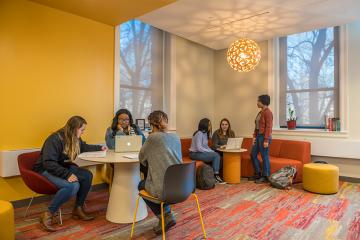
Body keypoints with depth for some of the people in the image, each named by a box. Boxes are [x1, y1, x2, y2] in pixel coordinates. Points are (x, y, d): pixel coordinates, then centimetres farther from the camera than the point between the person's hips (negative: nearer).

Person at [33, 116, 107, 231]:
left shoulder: (75, 139, 1)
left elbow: (84, 147, 22)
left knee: (87, 175, -13)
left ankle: (78, 209, 0)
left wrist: (99, 148, 16)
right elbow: (48, 163, -29)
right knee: (73, 186, -32)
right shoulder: (55, 139, -24)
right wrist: (67, 174, -35)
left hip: (63, 167, 8)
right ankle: (48, 215, -16)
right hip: (46, 170, -8)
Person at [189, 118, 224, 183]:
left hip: (201, 152, 9)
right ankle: (216, 176, -8)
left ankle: (216, 174, -2)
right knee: (216, 156, -19)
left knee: (217, 155, -7)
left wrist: (212, 151, -2)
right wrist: (210, 152, -17)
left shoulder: (205, 133, 11)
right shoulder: (199, 134, -18)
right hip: (195, 154, -9)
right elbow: (199, 148, -23)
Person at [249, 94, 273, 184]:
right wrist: (254, 136, 11)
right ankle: (257, 174, 25)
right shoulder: (260, 112, 15)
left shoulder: (268, 112, -12)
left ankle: (265, 177, 12)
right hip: (258, 136, 10)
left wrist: (266, 140, -20)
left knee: (264, 157, 0)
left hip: (264, 137, -10)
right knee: (253, 154, 13)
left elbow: (269, 127, -17)